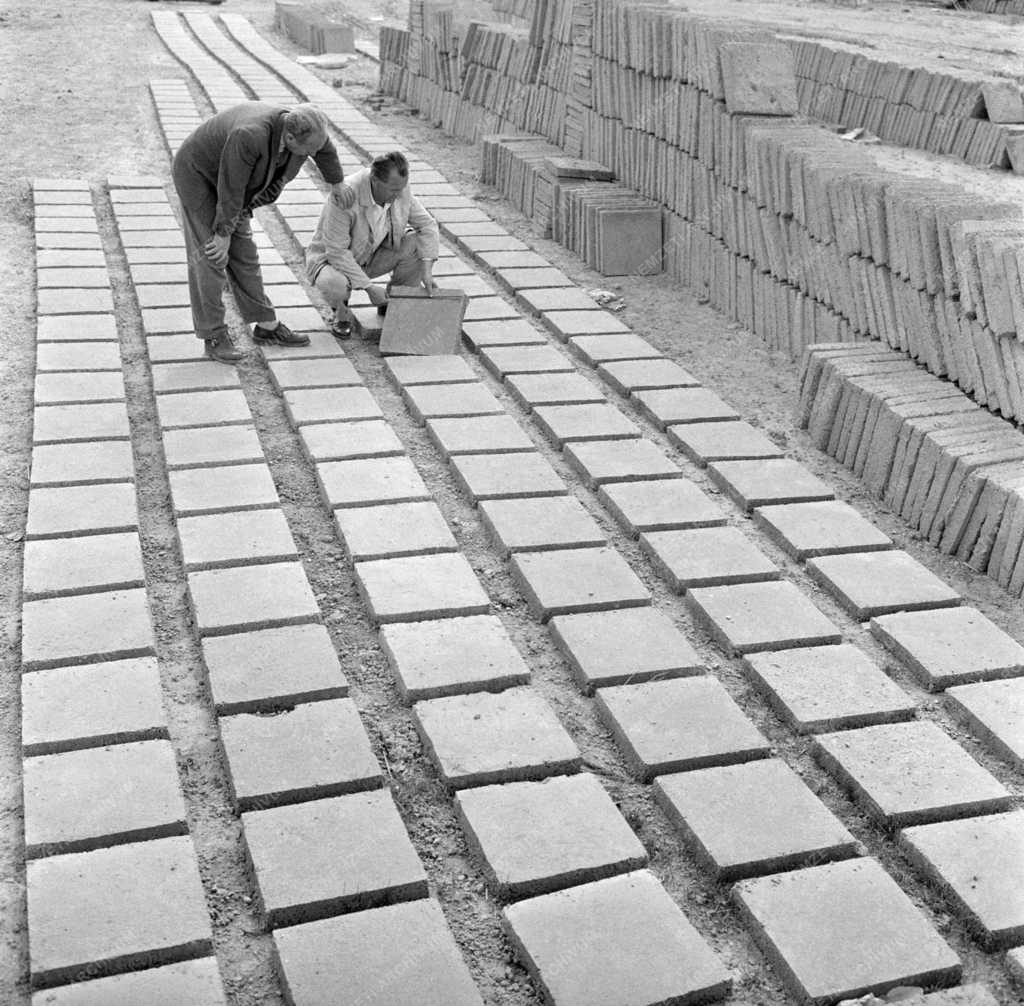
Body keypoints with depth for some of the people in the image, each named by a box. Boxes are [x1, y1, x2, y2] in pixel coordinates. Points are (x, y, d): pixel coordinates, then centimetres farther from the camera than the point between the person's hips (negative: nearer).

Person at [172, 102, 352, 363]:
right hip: (197, 173, -7)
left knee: (243, 252, 8)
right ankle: (214, 337, -4)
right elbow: (231, 190, -30)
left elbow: (325, 149, 7)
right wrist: (223, 233, -21)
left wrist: (337, 182, 22)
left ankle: (266, 326, 15)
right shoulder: (249, 136, -40)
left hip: (226, 175, 7)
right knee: (210, 256, -10)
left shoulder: (301, 127, -17)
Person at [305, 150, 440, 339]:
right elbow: (337, 252, -31)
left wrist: (427, 268, -22)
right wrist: (368, 286, -31)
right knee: (333, 284, -40)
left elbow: (427, 224, -8)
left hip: (372, 256, 6)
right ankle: (341, 311, -1)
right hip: (332, 258, -5)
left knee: (418, 244, -16)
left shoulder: (400, 189, -17)